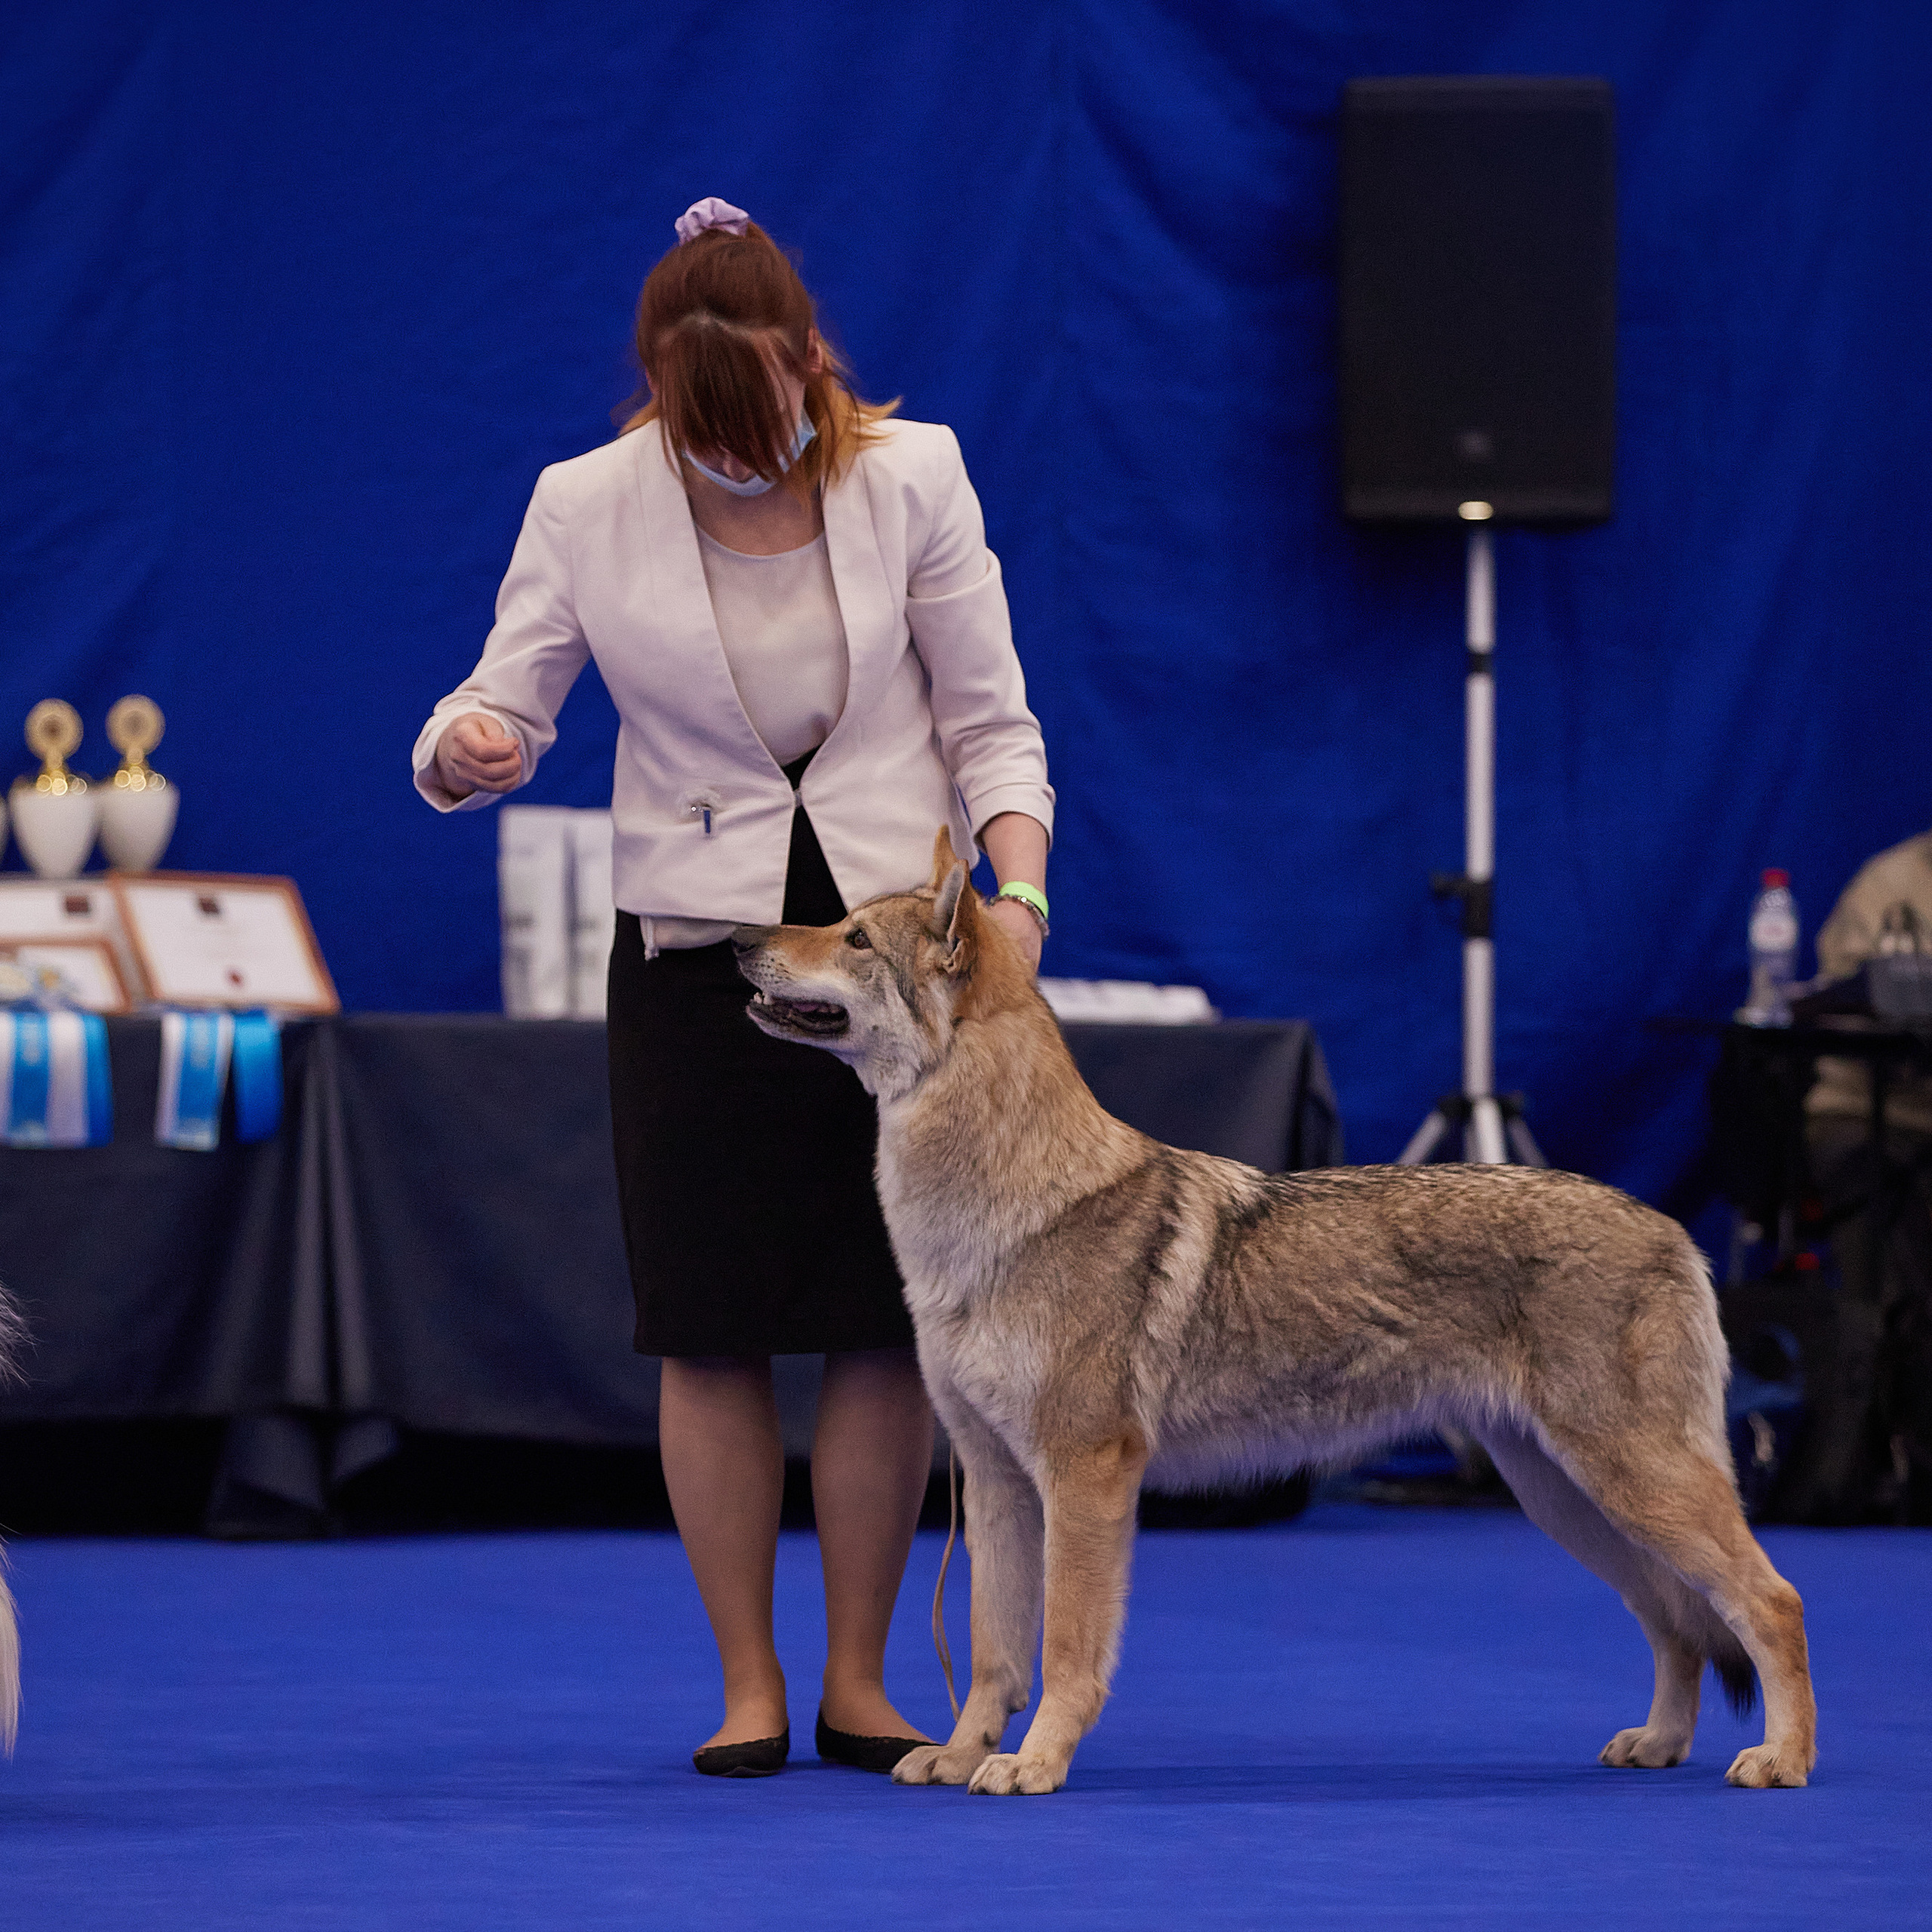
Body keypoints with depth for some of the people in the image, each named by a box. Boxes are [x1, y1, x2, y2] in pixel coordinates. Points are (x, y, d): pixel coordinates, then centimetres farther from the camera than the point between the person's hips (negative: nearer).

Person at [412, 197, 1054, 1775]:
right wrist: (465, 752, -25)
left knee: (890, 1323, 0)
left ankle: (858, 1678, 11)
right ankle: (747, 1683, 10)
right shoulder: (588, 507, -5)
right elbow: (510, 702, -1)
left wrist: (1021, 891, -15)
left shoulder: (912, 477, -5)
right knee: (712, 1332, 0)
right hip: (697, 944, 0)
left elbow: (989, 720, 0)